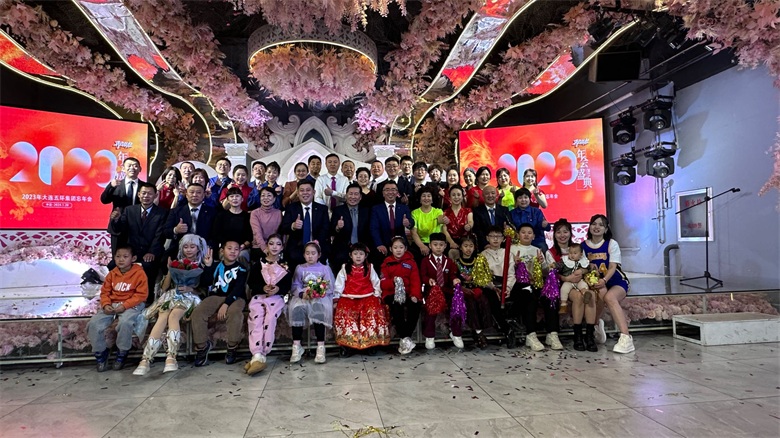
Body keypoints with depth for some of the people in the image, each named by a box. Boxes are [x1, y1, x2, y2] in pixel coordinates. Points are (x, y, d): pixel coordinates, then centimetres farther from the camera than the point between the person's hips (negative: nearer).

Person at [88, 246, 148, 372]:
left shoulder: (139, 273, -6)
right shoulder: (112, 274, 10)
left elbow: (141, 295, -10)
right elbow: (105, 292, 12)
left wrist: (124, 306, -19)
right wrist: (106, 305, -9)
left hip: (131, 305, -5)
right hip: (112, 305, 5)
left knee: (125, 322, -35)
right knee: (93, 323, -17)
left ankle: (122, 353, -9)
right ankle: (100, 352, 6)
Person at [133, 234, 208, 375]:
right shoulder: (177, 263, 20)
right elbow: (164, 287, 13)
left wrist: (191, 288, -12)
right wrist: (170, 270, 2)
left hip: (189, 297, -2)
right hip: (172, 295, 2)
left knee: (173, 316, -34)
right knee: (162, 318, -30)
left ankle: (171, 358, -44)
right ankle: (146, 360, -41)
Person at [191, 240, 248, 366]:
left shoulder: (241, 269, 2)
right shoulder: (216, 266, 12)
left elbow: (238, 289, -11)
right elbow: (204, 282, 2)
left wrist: (226, 304, -24)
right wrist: (208, 266, -12)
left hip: (235, 298, -3)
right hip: (215, 296, 3)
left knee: (234, 312, -36)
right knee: (197, 312, -23)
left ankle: (232, 347, -17)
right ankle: (202, 345, -4)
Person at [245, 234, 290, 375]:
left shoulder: (285, 265, 13)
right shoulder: (258, 264, 11)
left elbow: (287, 286, 6)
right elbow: (251, 283, 4)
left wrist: (278, 288, -16)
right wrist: (263, 288, -15)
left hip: (276, 297, 0)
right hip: (258, 296, 0)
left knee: (270, 319, -29)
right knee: (256, 319, -28)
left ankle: (259, 356, -31)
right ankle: (258, 357, -38)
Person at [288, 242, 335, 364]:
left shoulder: (325, 268, 13)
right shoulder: (299, 268, 17)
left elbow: (329, 287, 3)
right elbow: (295, 286, 4)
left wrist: (319, 292, -17)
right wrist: (302, 293, -17)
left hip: (320, 297, -1)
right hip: (302, 296, 2)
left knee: (318, 308, -35)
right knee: (297, 308, -32)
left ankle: (321, 346, -32)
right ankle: (296, 346, -26)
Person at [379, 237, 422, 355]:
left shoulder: (411, 262, 9)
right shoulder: (386, 263, 7)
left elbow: (415, 281, 1)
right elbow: (383, 284, -1)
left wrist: (415, 295, -17)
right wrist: (393, 281, -23)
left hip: (408, 293, 1)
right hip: (392, 293, -1)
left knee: (415, 306, -29)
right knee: (397, 307, -33)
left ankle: (406, 336, -17)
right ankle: (404, 338, -24)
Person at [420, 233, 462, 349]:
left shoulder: (449, 261, 14)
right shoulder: (425, 261, 5)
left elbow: (452, 275, 9)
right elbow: (422, 276, -2)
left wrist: (454, 279, -15)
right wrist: (429, 280, -24)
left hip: (446, 290, 3)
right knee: (431, 310, -22)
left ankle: (456, 334, 9)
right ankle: (429, 337, -3)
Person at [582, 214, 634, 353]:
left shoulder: (612, 244, -3)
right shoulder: (584, 246, 3)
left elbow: (612, 267, -13)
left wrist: (604, 280, -33)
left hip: (617, 281, -2)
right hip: (598, 283, 2)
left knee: (609, 297, -34)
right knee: (601, 292, -33)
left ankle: (626, 337, -41)